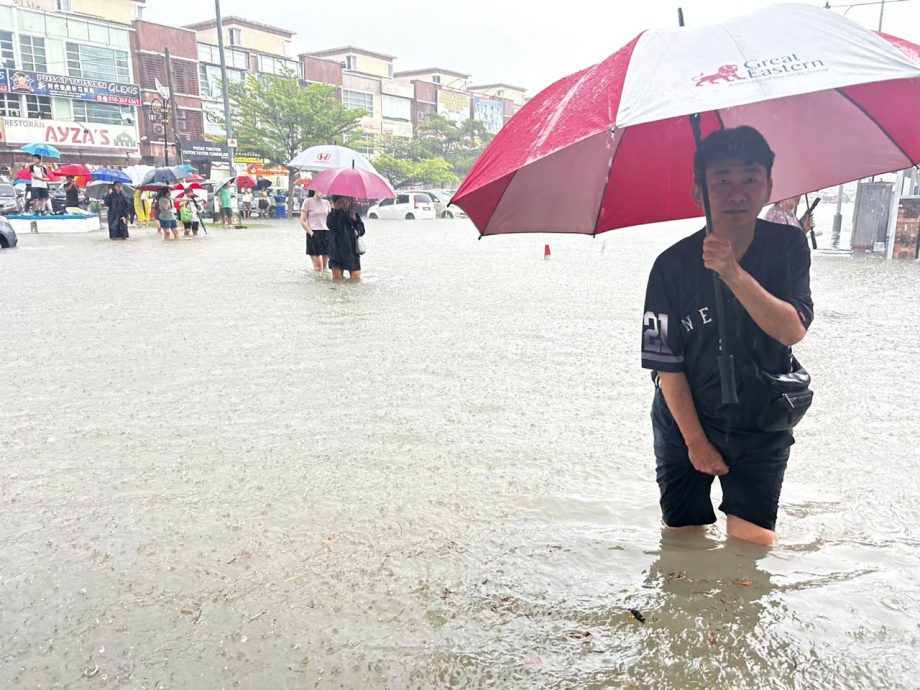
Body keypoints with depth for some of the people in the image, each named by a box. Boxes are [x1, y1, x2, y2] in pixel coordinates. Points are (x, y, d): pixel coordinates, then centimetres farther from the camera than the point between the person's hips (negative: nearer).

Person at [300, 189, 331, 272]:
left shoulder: (326, 203, 14)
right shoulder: (308, 202, 0)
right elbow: (302, 221, -2)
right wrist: (311, 232, -12)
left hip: (326, 234, 5)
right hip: (314, 234, -5)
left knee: (324, 267, 4)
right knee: (318, 268, -10)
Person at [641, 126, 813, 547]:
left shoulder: (788, 247, -9)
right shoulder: (673, 266, -16)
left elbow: (793, 331, -22)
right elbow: (667, 366, -12)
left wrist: (733, 273, -35)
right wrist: (696, 441, -10)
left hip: (762, 427, 1)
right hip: (684, 424, -1)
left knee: (755, 541, 5)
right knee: (683, 540, 11)